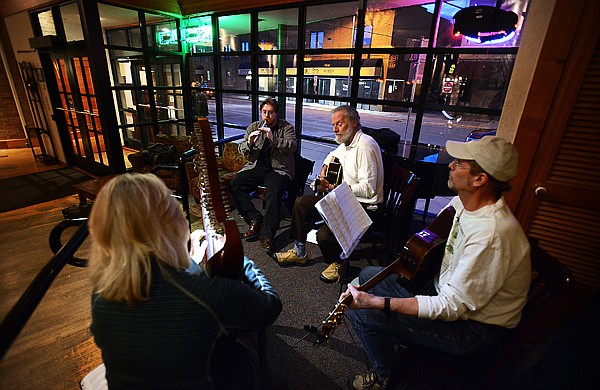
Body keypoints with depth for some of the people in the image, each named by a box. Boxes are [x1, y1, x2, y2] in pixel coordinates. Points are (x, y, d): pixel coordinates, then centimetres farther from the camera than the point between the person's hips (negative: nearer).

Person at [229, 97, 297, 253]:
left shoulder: (286, 127, 8)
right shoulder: (253, 127, 16)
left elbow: (293, 146, -9)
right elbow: (241, 149, 10)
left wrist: (273, 139, -21)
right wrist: (249, 143, -12)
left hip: (278, 169, -4)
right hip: (255, 167, 4)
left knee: (274, 191, -33)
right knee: (234, 184, -20)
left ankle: (267, 236, -27)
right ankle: (256, 220, -12)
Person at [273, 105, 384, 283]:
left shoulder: (365, 145, -21)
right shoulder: (347, 143, 9)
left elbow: (368, 189, -27)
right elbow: (332, 155, 34)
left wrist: (334, 187, -26)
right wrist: (325, 167, 13)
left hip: (365, 207, -10)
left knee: (324, 234, -29)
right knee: (302, 203, 7)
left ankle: (338, 263, 7)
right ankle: (299, 252, 20)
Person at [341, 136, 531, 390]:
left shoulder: (490, 235, -34)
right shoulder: (462, 202, -6)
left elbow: (452, 307, -32)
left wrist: (376, 302, -36)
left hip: (473, 325, -8)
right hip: (447, 288, 9)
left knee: (362, 313, -17)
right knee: (368, 276, 9)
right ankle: (398, 336, 27)